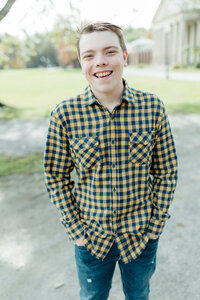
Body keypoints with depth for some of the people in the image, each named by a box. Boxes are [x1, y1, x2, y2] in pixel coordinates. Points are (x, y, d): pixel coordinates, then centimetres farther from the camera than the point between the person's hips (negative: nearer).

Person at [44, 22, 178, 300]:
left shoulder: (153, 107, -12)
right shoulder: (65, 114, -14)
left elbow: (167, 172, -4)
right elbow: (56, 177, -6)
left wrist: (156, 225, -4)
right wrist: (76, 231, -6)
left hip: (142, 235, 1)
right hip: (91, 238, 0)